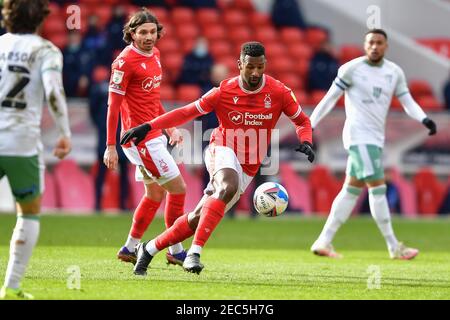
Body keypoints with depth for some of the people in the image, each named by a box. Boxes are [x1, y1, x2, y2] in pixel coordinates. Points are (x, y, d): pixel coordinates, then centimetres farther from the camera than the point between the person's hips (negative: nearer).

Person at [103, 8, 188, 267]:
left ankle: (130, 248, 25)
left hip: (154, 134, 9)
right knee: (178, 188, -6)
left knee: (156, 193, 16)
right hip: (141, 138, -9)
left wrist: (169, 127, 18)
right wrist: (111, 146, -18)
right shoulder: (125, 61, -16)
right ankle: (176, 251, 5)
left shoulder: (154, 54, 10)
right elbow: (113, 104, -16)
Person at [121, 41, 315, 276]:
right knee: (228, 187, -38)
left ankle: (148, 249, 19)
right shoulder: (225, 91, -8)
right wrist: (148, 127, -7)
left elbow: (302, 121, 7)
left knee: (197, 219, 1)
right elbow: (187, 112, 0)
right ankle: (194, 252, -42)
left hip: (246, 171, 3)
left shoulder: (279, 93, -6)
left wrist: (305, 142, -15)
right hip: (222, 152, -3)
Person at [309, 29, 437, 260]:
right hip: (359, 136, -7)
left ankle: (323, 242, 17)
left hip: (376, 138, 7)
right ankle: (394, 248, -10)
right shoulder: (352, 69, -7)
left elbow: (408, 102, 6)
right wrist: (310, 125, -2)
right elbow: (330, 98, -1)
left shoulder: (394, 72, 8)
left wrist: (424, 119, -13)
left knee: (352, 190, 10)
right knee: (378, 188, -12)